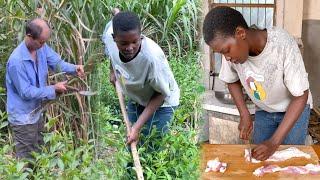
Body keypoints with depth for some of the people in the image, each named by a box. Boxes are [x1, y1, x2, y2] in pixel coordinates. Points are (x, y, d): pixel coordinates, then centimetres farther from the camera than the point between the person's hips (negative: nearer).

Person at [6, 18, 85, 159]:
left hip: (36, 112, 8)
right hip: (23, 117, -8)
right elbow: (26, 92, -26)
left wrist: (74, 68, -20)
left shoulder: (42, 48, -8)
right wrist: (53, 89, -22)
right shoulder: (17, 61, -31)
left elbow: (57, 63, 0)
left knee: (38, 152, 25)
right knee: (26, 161, 8)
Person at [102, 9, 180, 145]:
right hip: (135, 99, 5)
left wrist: (138, 126, -28)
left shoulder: (152, 56, -41)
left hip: (161, 102, -5)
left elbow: (161, 94, -25)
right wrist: (113, 71, 4)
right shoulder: (110, 35, -27)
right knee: (131, 144, 15)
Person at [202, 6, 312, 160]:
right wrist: (244, 115, -13)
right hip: (263, 111, 3)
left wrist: (274, 142, -32)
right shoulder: (233, 48, -22)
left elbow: (301, 96, -28)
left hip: (294, 108, -3)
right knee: (258, 157, 4)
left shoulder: (283, 44, -35)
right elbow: (232, 81, 0)